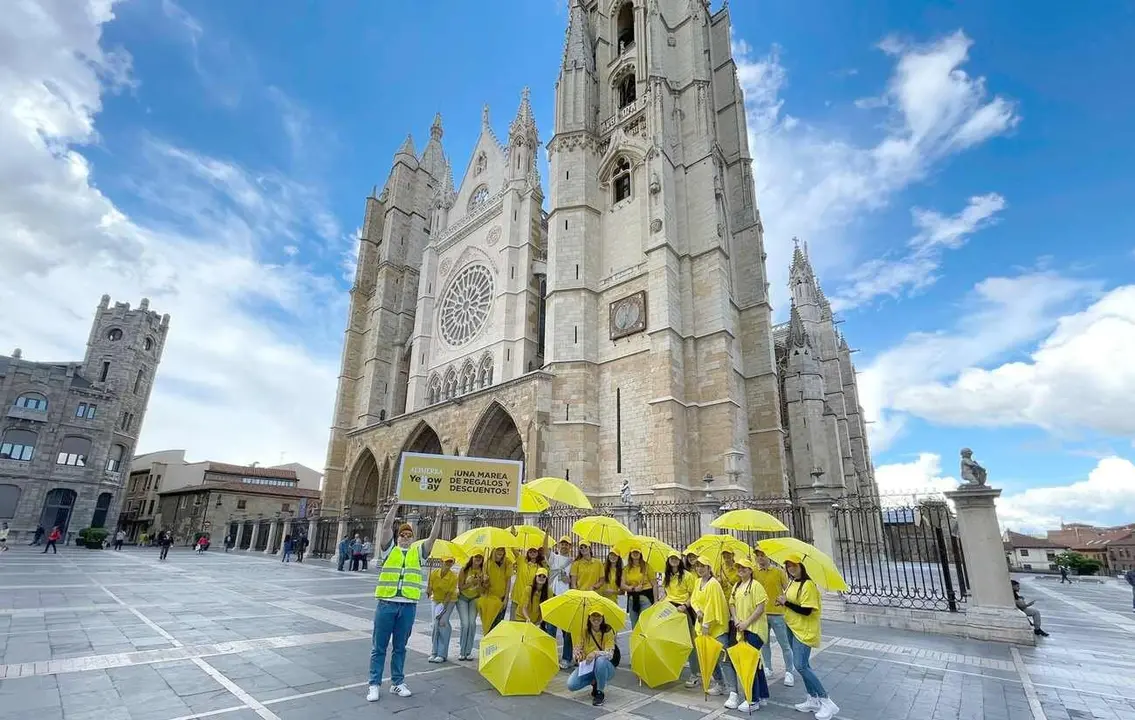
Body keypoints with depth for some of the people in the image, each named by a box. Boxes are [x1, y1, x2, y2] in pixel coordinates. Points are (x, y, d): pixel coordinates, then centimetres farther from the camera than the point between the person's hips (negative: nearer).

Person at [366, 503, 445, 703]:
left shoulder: (418, 552, 10)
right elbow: (386, 527, -7)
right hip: (386, 603, -2)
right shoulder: (389, 549, 4)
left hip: (408, 605, 2)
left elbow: (433, 537, 0)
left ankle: (398, 683, 23)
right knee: (379, 647, 6)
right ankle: (374, 684, 16)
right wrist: (395, 506, -16)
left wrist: (438, 517, -10)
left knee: (400, 647, 13)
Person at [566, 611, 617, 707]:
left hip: (605, 667, -3)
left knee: (601, 660, -38)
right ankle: (594, 682, 9)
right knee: (571, 685, -21)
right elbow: (578, 648, 1)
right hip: (588, 667, 3)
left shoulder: (608, 631, -13)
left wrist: (596, 653, -36)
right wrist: (578, 656, -21)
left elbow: (610, 653, -19)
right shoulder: (584, 631, -4)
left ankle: (600, 693, -14)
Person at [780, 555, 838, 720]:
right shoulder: (791, 583, 7)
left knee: (800, 665, -11)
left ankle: (826, 702, 0)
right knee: (803, 665, 14)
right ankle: (813, 700, 26)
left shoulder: (808, 584, -20)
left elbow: (806, 611, -24)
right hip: (792, 627, 9)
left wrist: (786, 602, -20)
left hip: (804, 630, -9)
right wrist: (783, 601, -5)